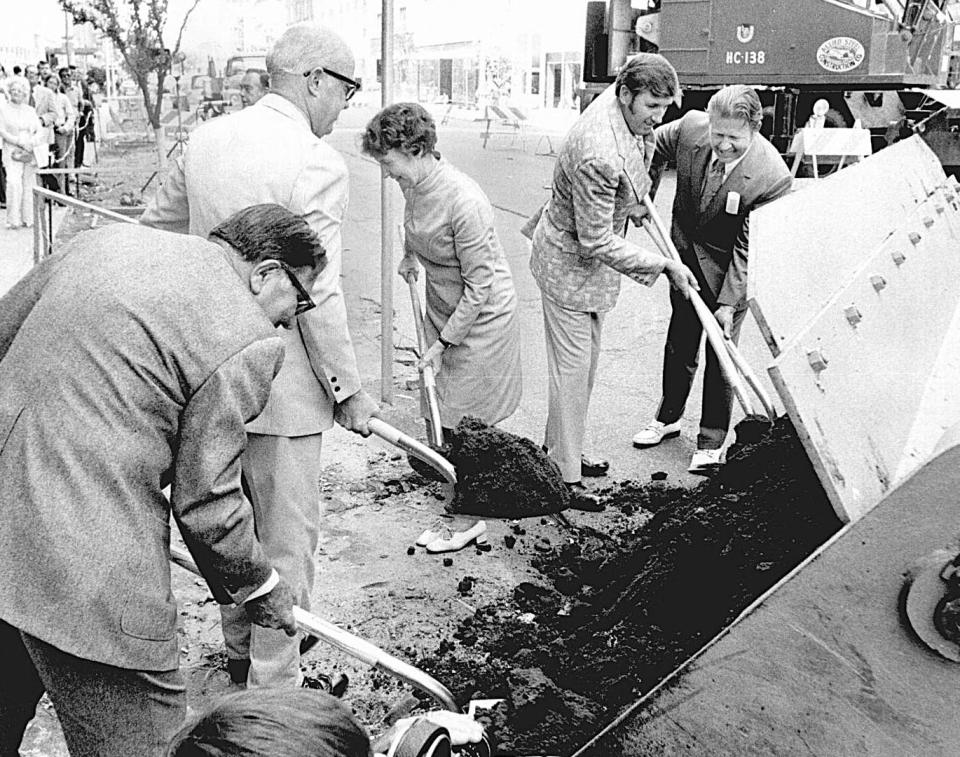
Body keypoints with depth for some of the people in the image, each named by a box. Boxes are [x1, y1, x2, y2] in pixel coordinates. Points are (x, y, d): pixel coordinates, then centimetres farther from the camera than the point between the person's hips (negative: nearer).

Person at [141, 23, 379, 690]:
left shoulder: (206, 138, 5)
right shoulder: (318, 163, -18)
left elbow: (156, 229, 16)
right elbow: (318, 296, -20)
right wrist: (349, 390, -10)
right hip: (282, 385, -8)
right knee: (287, 535, 7)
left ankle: (240, 648, 41)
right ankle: (272, 684, 19)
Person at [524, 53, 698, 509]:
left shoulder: (623, 103, -7)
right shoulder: (598, 155, -35)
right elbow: (597, 241, -29)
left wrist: (634, 201, 25)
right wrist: (662, 265, -25)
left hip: (592, 259, 10)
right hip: (570, 261, -9)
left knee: (586, 361, 17)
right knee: (572, 366, -3)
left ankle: (560, 449, 32)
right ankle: (563, 475, 7)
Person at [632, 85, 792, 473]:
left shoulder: (772, 177, -29)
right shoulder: (689, 127, -20)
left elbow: (748, 247, -23)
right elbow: (653, 148, 3)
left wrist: (729, 302, -25)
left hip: (728, 269, -4)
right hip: (685, 252, 4)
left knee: (721, 353, 2)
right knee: (679, 342, 17)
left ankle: (711, 442, 18)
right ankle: (668, 417, 37)